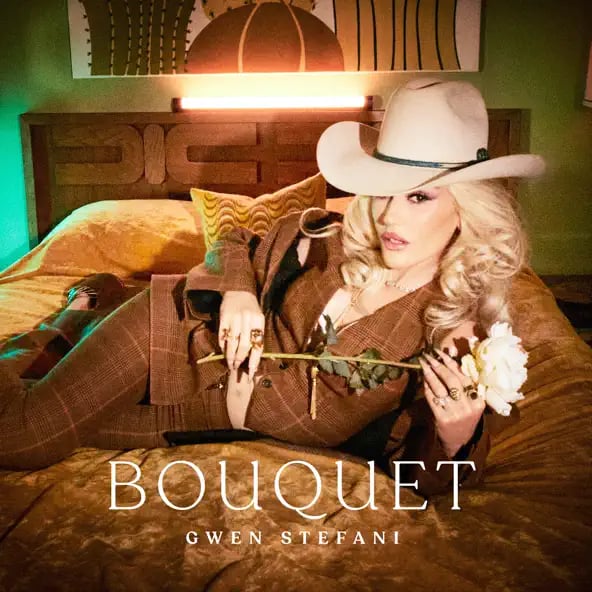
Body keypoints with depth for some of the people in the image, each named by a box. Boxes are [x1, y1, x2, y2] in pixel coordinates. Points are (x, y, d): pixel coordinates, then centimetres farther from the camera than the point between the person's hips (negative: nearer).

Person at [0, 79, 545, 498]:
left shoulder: (465, 341, -16)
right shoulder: (332, 241, -13)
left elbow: (418, 475, -10)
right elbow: (237, 247, 5)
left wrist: (455, 440, -32)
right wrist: (237, 292, -16)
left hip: (227, 420, 0)